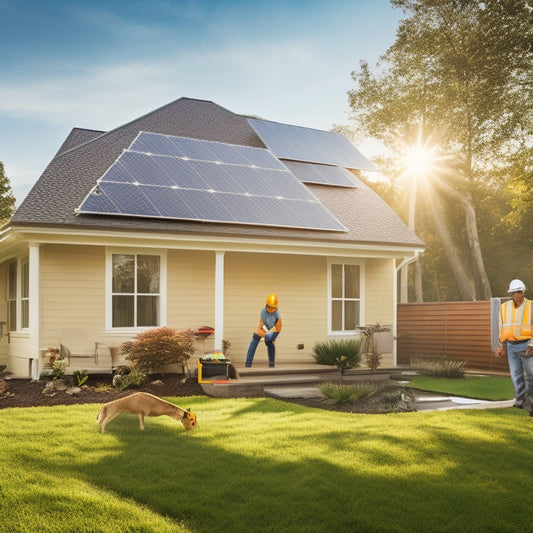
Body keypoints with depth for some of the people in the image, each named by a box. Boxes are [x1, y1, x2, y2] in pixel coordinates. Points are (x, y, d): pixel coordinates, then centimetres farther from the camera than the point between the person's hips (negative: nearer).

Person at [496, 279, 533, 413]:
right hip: (511, 346, 3)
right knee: (516, 376, 2)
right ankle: (521, 400, 7)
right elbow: (502, 328, 13)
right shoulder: (504, 307, 6)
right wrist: (500, 347, 10)